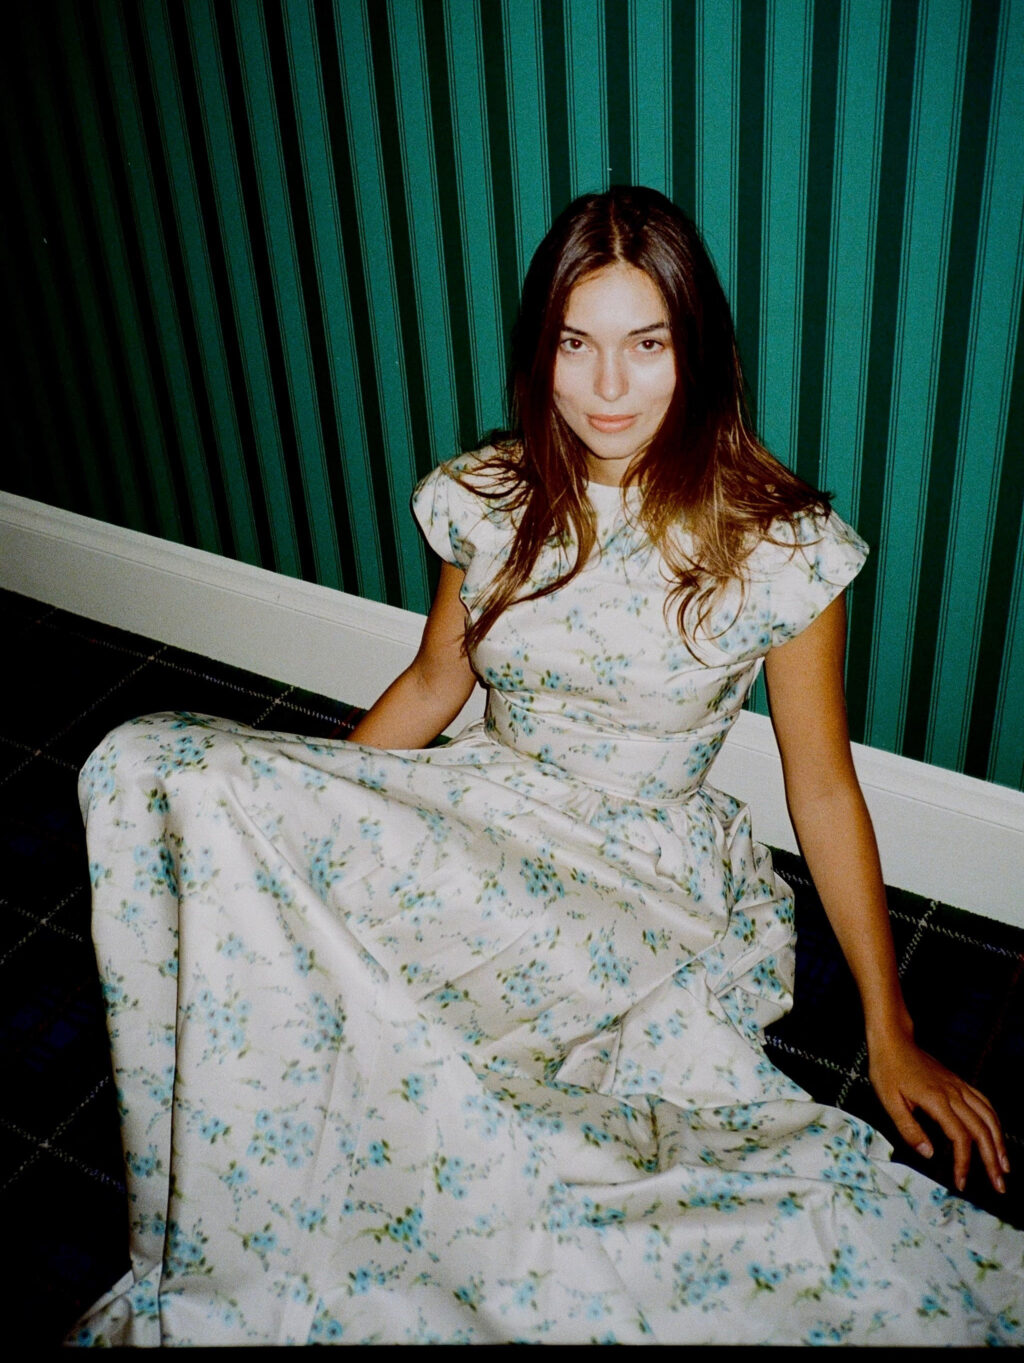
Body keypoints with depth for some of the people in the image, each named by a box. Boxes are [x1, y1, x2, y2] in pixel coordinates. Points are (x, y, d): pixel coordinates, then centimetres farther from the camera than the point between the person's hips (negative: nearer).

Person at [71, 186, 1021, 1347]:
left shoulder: (779, 545, -10)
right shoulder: (487, 502, 0)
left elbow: (822, 787, -3)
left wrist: (891, 1033, -1)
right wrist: (295, 825, 6)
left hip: (649, 875, -4)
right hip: (478, 816, 4)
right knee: (152, 766, -20)